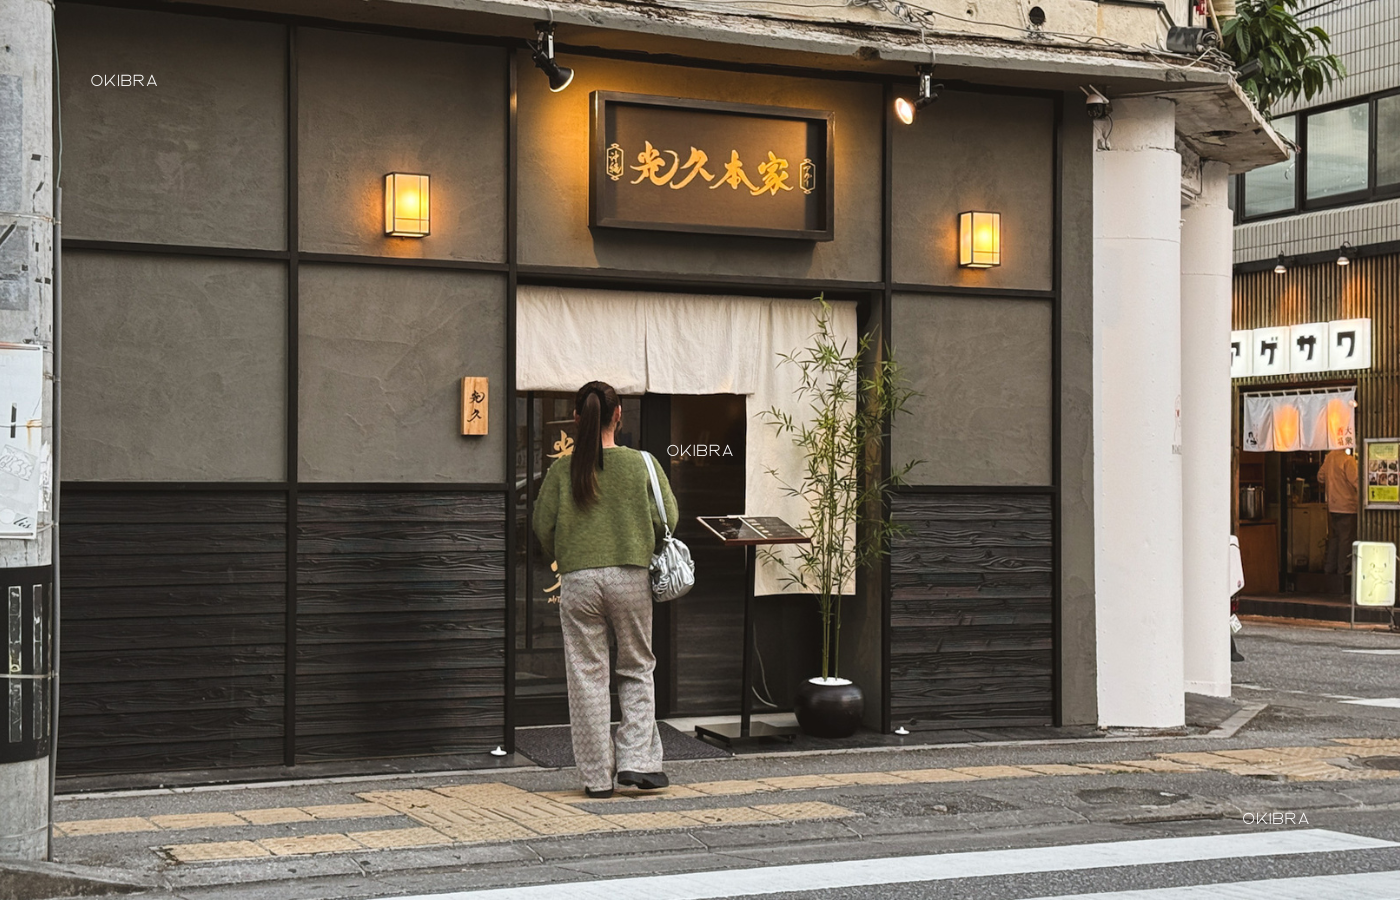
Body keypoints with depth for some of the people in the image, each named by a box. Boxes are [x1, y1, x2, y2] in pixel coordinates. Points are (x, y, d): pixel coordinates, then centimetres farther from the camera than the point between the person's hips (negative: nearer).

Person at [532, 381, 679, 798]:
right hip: (632, 577, 0)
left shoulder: (561, 470, -1)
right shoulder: (642, 464, -2)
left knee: (586, 676, 6)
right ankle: (637, 761, 5)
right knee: (637, 670, 14)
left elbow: (543, 527, 2)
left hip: (578, 580, 0)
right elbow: (668, 520, 0)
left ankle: (597, 776, 9)